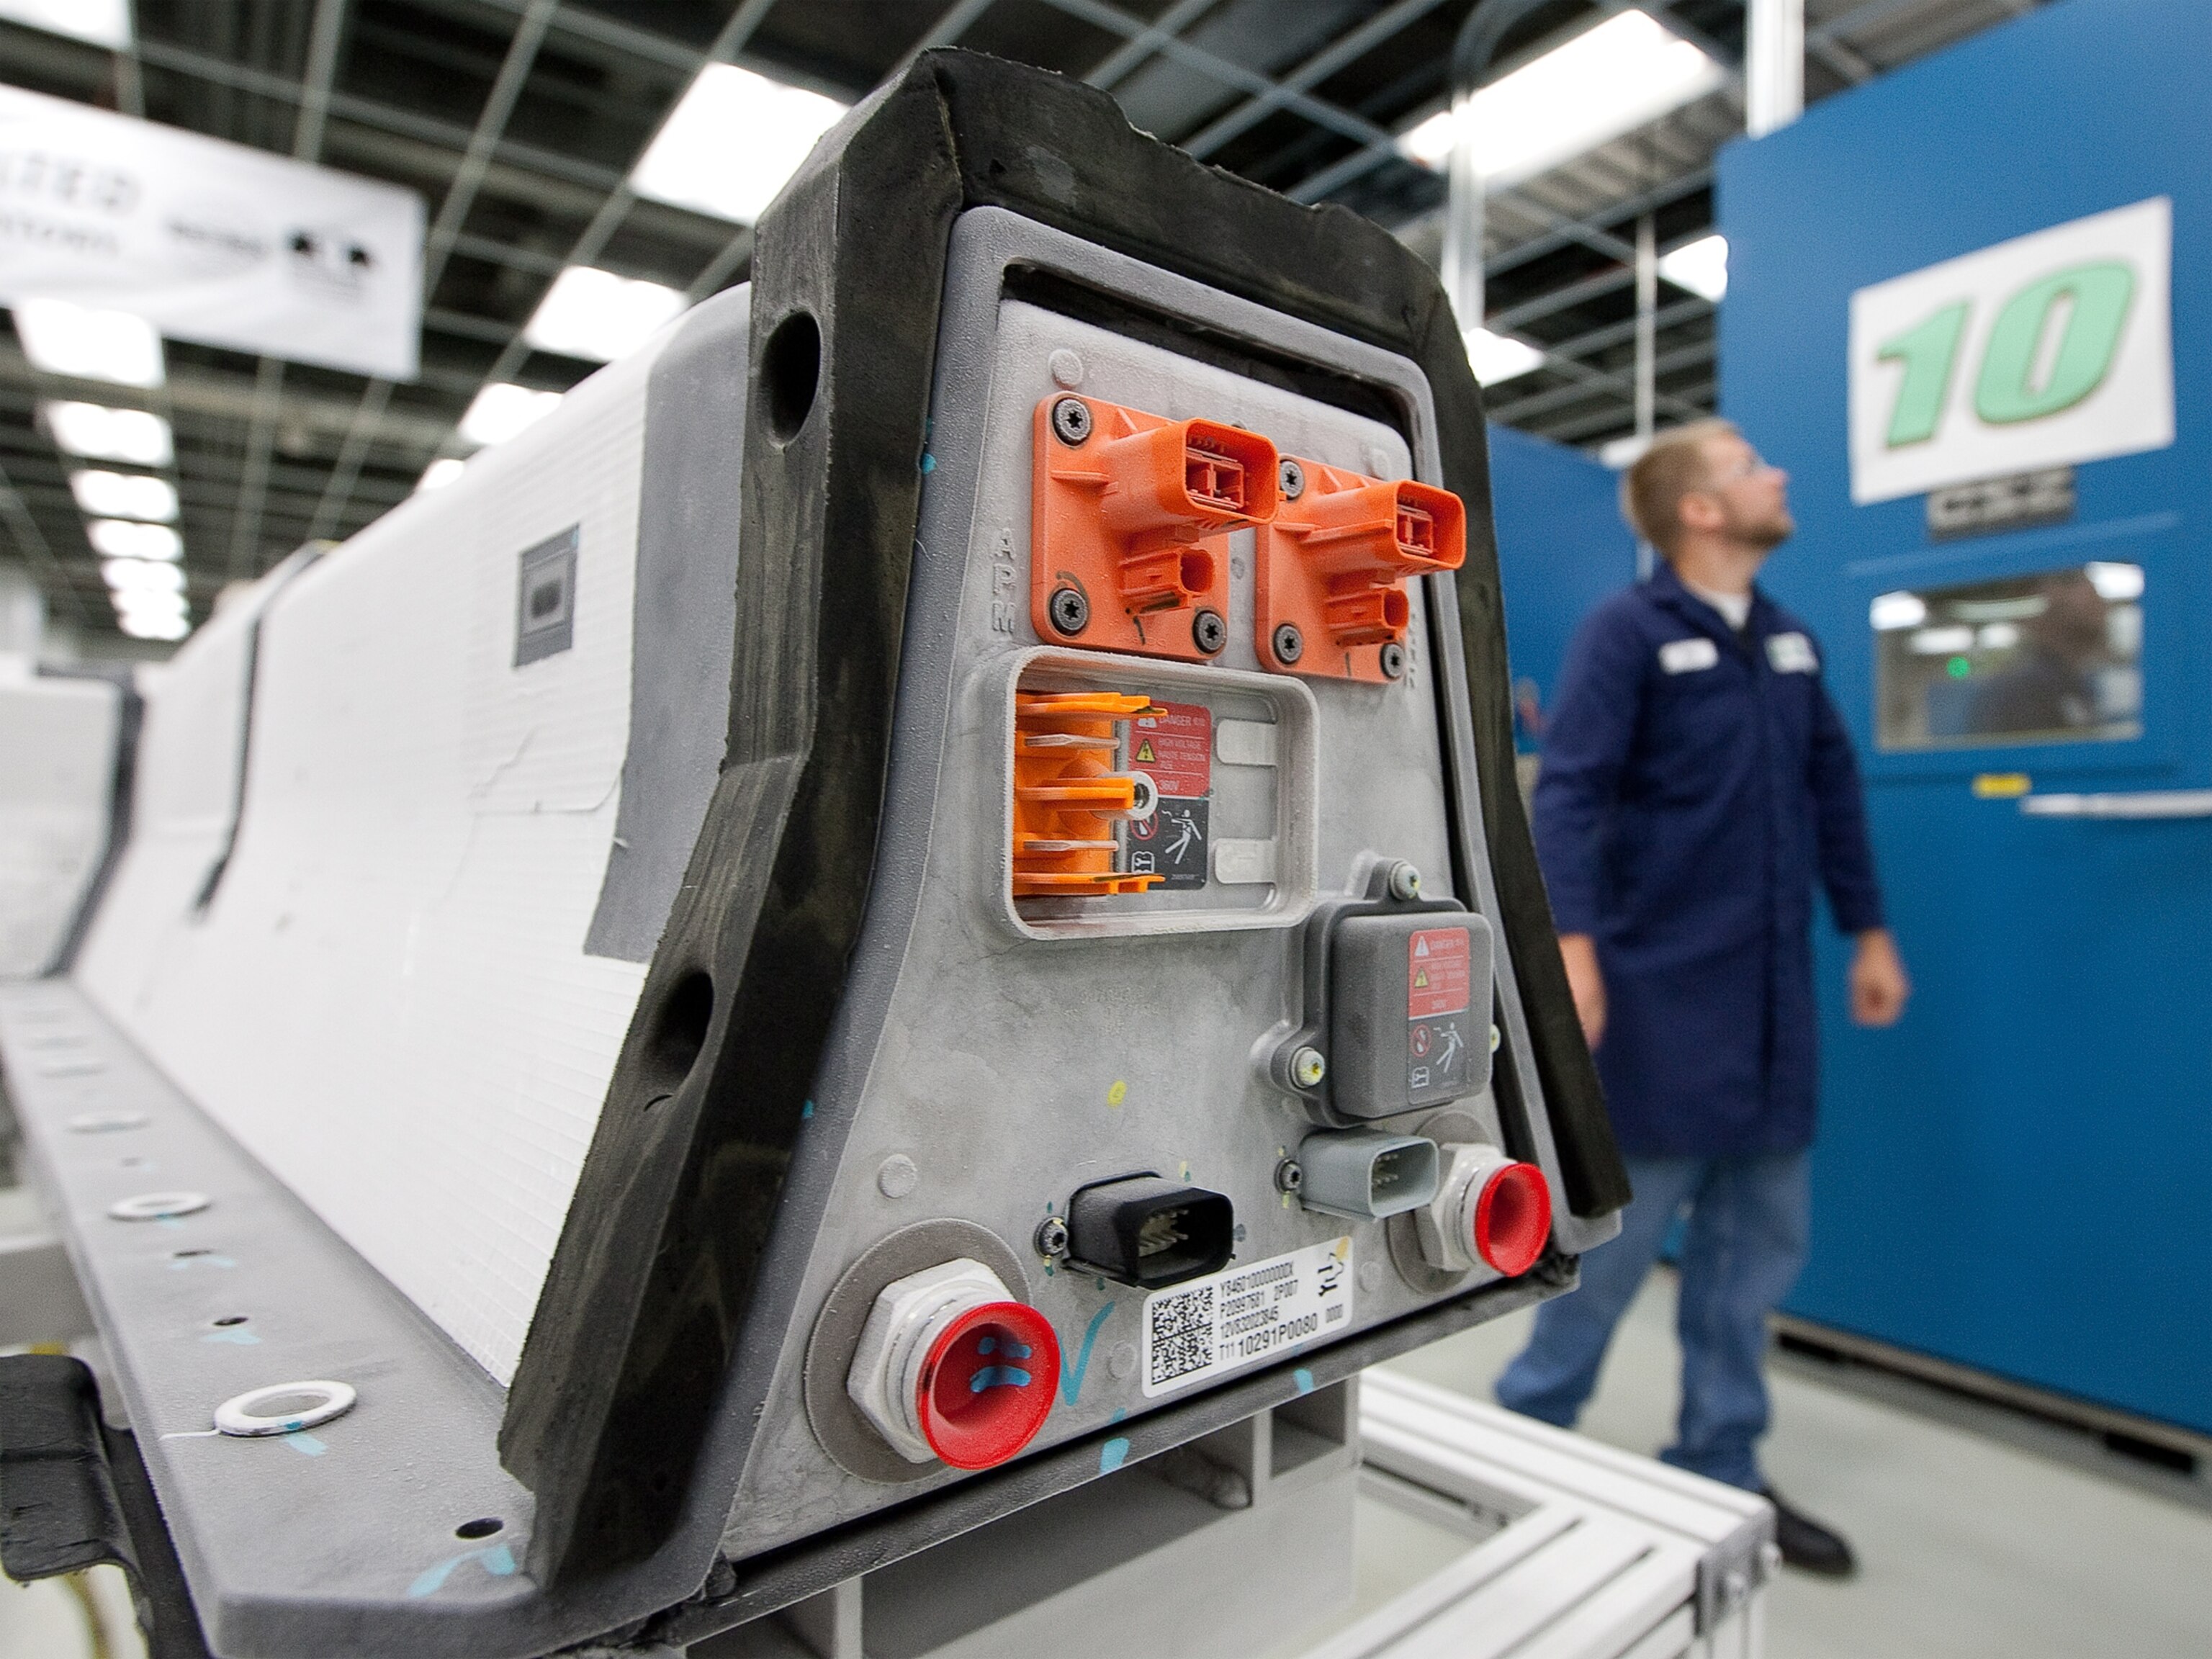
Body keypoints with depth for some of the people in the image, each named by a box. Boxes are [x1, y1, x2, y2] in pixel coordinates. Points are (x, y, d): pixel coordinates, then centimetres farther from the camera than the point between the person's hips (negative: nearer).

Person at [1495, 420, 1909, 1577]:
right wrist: (1571, 945, -29)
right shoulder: (1626, 632, -8)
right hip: (1662, 985, -7)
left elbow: (1832, 786, 19)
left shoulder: (1787, 639, 14)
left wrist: (1868, 931, 18)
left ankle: (1717, 1470, 28)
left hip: (1771, 989, 7)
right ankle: (1530, 1428, 22)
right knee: (1623, 1224, 1)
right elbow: (1570, 792, -18)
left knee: (1761, 1234, 12)